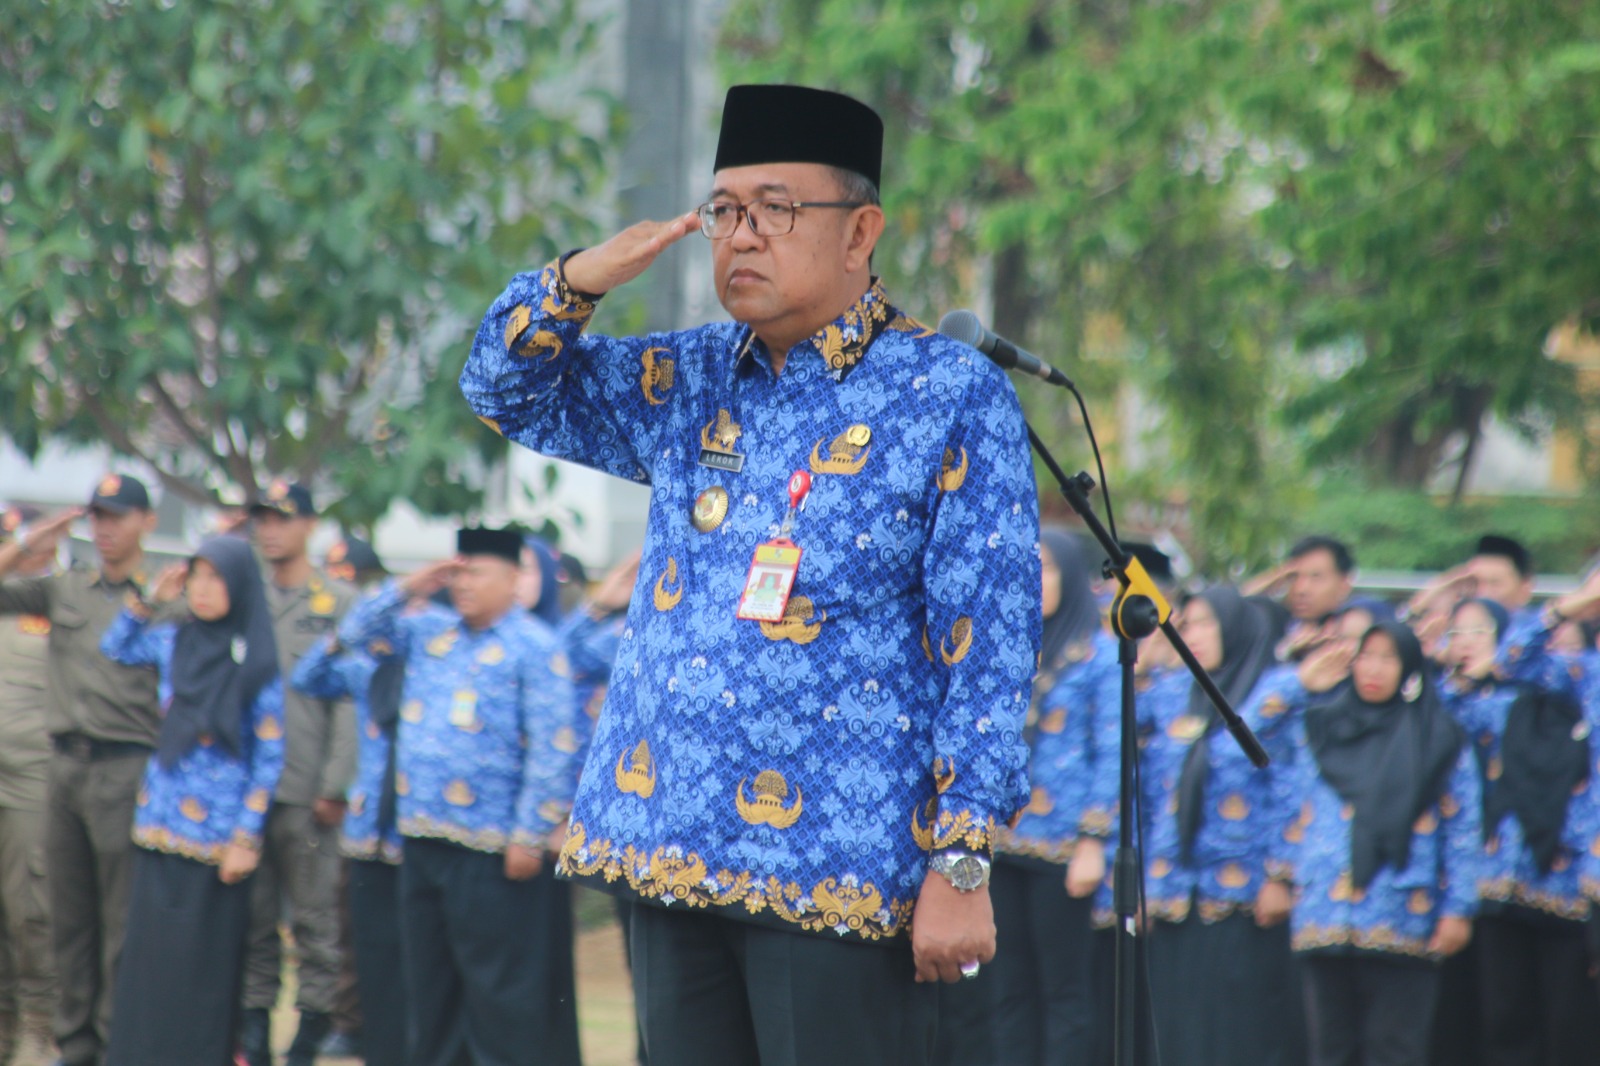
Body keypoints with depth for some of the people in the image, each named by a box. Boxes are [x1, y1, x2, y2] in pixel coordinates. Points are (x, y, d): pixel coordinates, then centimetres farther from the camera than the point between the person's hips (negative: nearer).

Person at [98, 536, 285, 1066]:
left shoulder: (256, 663, -7)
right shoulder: (173, 641, 7)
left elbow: (270, 755, -5)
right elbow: (115, 648, 27)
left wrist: (246, 837, -9)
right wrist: (150, 600, 11)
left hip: (216, 831, -5)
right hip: (160, 821, 5)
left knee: (203, 958, -2)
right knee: (149, 951, 4)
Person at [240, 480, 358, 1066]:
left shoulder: (340, 604, 0)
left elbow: (350, 700, -5)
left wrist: (335, 786, -12)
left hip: (305, 794, -4)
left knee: (314, 918, -1)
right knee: (251, 919, 6)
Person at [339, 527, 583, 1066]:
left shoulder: (534, 647, -8)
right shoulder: (429, 631, 13)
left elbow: (553, 750, -12)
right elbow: (357, 633, 22)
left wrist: (529, 835, -15)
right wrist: (408, 590, 6)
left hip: (491, 849, -7)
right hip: (423, 838, 7)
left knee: (499, 987, -5)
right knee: (429, 981, 12)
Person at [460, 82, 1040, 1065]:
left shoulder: (953, 396, -4)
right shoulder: (690, 383, 14)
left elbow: (992, 648, -8)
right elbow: (509, 390, 20)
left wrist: (962, 866, -14)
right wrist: (580, 279, -2)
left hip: (840, 874, -6)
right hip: (675, 854, 6)